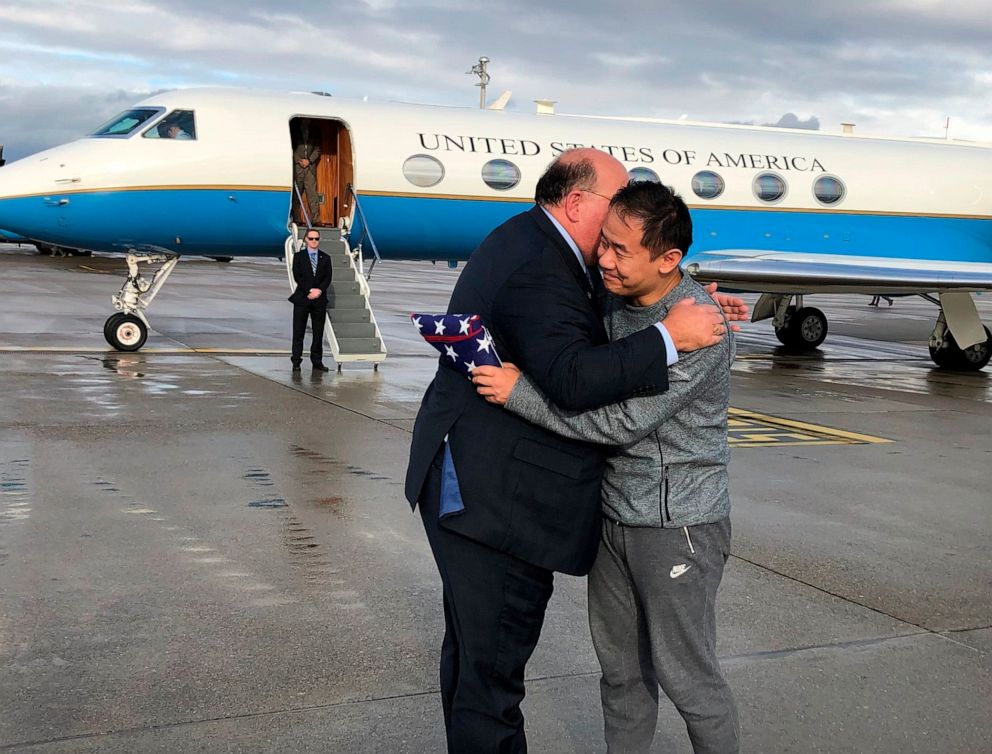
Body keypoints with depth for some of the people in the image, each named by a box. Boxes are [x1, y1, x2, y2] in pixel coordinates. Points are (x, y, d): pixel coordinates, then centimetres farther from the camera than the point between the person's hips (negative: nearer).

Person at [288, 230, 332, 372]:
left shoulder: (325, 258, 10)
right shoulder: (299, 257, 4)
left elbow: (328, 277, 2)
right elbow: (297, 277, -5)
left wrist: (319, 290, -14)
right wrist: (310, 290, -14)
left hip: (319, 299, 2)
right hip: (302, 298, -2)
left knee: (318, 333, 4)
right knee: (298, 332, 0)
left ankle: (317, 363, 10)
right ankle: (296, 362, 4)